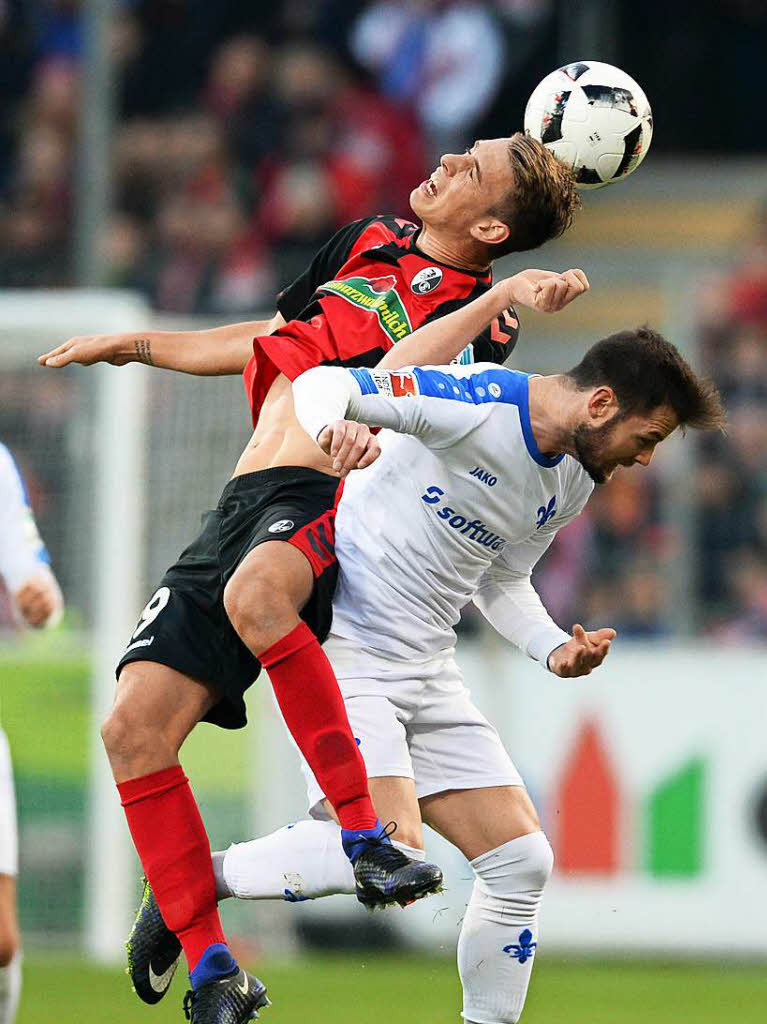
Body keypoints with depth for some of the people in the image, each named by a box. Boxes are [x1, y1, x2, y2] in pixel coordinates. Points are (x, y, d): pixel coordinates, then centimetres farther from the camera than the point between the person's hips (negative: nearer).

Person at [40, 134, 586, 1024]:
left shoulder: (475, 313, 3)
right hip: (241, 507, 7)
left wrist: (503, 300, -27)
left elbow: (395, 380, -16)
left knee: (253, 593, -43)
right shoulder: (367, 242, 25)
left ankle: (364, 835, -35)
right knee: (134, 730, -9)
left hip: (325, 495, -7)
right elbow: (274, 341, 37)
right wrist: (135, 345, 40)